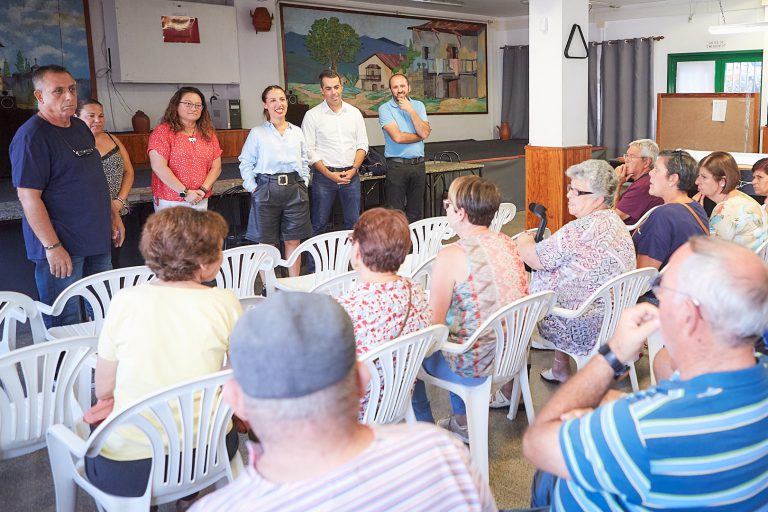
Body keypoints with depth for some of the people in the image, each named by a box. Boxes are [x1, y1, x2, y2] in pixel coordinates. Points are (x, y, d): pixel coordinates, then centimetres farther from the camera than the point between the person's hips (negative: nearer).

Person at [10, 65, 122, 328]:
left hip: (97, 239, 8)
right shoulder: (31, 136, -15)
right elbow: (28, 196, -19)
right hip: (61, 247, -8)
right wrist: (52, 247, -22)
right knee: (65, 323, 2)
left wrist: (113, 215, 18)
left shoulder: (80, 127, 11)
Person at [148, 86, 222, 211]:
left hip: (201, 202, 4)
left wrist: (203, 190, -9)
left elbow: (216, 167, 7)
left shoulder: (208, 134, 9)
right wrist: (185, 192, -16)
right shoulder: (163, 131, -5)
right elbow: (159, 167, -14)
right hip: (169, 202, -4)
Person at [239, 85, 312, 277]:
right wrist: (253, 187, -6)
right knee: (266, 243, 2)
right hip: (266, 190, -3)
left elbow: (305, 161, 16)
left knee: (293, 240, 7)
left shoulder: (297, 132, 10)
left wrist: (304, 183, 6)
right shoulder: (257, 133, 1)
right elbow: (246, 162, 2)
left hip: (295, 189, 3)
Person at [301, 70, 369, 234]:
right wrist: (329, 174, -12)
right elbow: (309, 151, -5)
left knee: (354, 223, 8)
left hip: (351, 175, 3)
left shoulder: (354, 113, 9)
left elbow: (362, 144, 10)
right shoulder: (312, 115, -2)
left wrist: (354, 169, -5)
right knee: (319, 224, 2)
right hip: (324, 176, -3)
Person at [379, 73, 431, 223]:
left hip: (418, 164, 4)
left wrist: (411, 110, -9)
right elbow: (397, 137, -15)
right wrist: (420, 135, -2)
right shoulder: (385, 109, -3)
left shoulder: (418, 106, 9)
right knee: (395, 212, -2)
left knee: (416, 212, 11)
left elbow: (424, 133, -6)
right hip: (397, 165, -4)